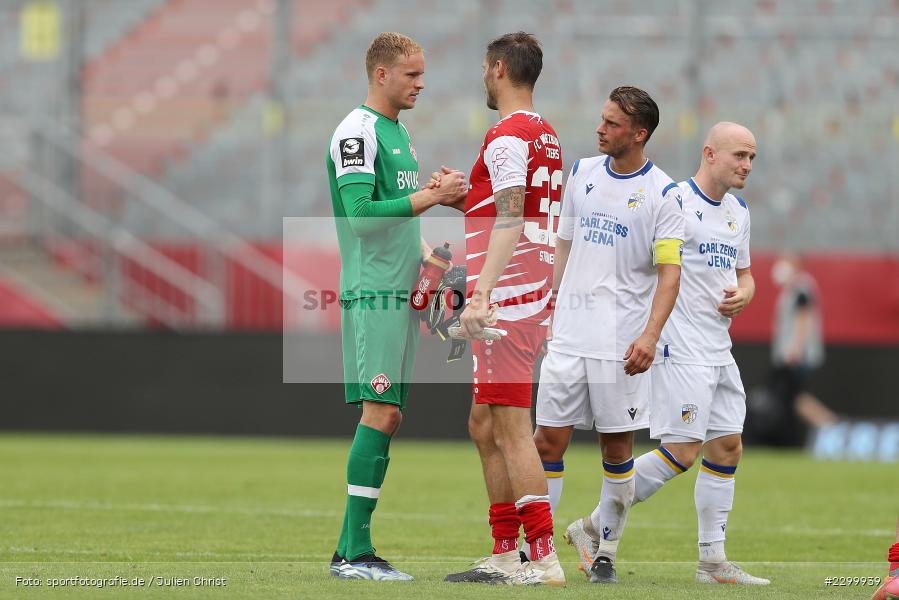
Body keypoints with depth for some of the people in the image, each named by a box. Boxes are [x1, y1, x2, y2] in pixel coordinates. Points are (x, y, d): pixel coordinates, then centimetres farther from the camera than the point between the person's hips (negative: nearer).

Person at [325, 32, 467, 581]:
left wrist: (425, 255, 14)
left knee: (387, 416, 7)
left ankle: (353, 548, 9)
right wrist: (430, 196, -18)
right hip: (372, 294, -9)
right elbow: (361, 214, -19)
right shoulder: (357, 132, -10)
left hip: (400, 294, 9)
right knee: (381, 412, -13)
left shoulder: (399, 133, 20)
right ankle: (355, 550, -13)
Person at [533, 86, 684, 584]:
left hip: (622, 343, -4)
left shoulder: (662, 193, -5)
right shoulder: (582, 173, 10)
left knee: (617, 448, 2)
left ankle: (604, 549, 14)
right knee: (548, 440, -1)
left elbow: (669, 274, -9)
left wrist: (649, 335, -21)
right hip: (568, 334, 4)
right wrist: (547, 306, 16)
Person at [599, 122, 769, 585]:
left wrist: (742, 295, 2)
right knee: (681, 451, -12)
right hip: (680, 349, -9)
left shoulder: (738, 211, 15)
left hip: (719, 351, 9)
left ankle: (713, 560, 13)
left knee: (727, 447, 7)